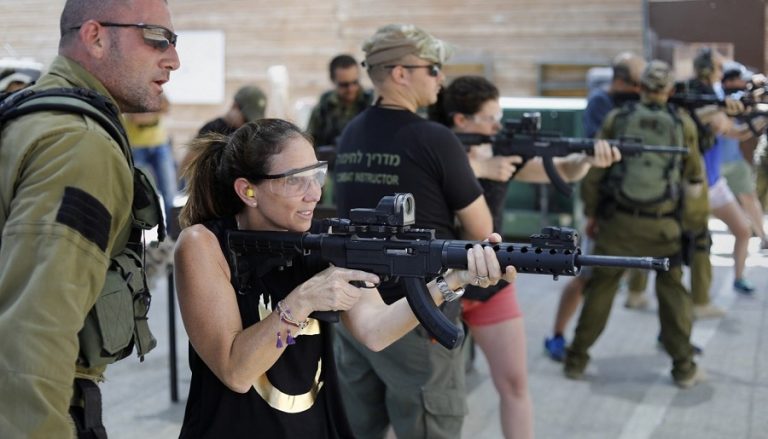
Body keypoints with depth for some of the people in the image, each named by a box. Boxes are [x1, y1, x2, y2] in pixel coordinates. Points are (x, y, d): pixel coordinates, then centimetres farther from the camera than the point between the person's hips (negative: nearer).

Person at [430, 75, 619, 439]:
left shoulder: (504, 152, -1)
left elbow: (563, 170, -8)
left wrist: (589, 158, -29)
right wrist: (479, 168, -31)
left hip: (492, 283, 4)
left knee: (514, 382, 6)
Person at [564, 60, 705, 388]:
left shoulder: (616, 119, -2)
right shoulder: (683, 124, -2)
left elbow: (594, 171, 0)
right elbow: (694, 177, 7)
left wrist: (591, 212, 11)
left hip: (618, 220, 0)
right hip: (663, 225, 0)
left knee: (600, 288, 10)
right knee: (673, 292, 12)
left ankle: (576, 360, 17)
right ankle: (684, 367, 16)